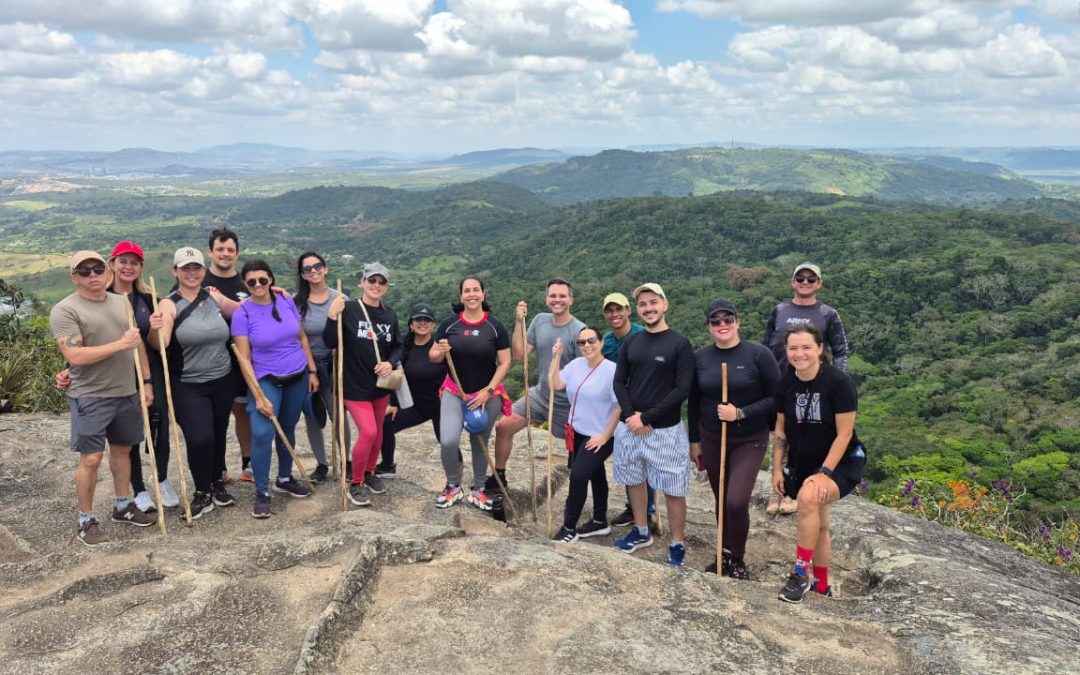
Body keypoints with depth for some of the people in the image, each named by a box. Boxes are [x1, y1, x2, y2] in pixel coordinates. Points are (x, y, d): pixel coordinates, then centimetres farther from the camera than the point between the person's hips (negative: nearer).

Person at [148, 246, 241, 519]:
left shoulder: (214, 297, 3)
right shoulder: (169, 305, -10)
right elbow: (160, 345, -22)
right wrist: (155, 330, -43)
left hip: (222, 381, 4)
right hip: (188, 387, -4)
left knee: (218, 435, 14)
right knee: (199, 439, -14)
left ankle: (216, 484, 36)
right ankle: (202, 493, 10)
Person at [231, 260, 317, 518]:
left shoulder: (286, 302, -2)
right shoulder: (242, 314, -12)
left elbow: (302, 337, 8)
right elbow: (244, 358, -13)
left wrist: (312, 371, 6)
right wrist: (258, 396, -18)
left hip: (298, 377, 4)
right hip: (266, 380, -4)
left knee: (287, 429, 16)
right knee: (262, 434, -17)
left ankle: (285, 479, 35)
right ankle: (262, 492, -2)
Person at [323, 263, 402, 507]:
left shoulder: (390, 315, 1)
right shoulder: (348, 309, -14)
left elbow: (397, 346, 9)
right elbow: (330, 343, -15)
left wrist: (391, 363, -10)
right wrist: (332, 316, -28)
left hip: (381, 383, 6)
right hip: (355, 384, -5)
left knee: (377, 431, 16)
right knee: (368, 432, -12)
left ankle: (370, 472, 40)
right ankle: (356, 483, 8)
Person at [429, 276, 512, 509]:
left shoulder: (495, 327, -7)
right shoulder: (449, 324, -5)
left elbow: (505, 363, -5)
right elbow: (433, 357, 4)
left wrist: (488, 391, -13)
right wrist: (440, 352, -19)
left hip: (487, 394, 0)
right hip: (454, 392, 0)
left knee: (480, 444, 10)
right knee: (448, 441, -15)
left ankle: (478, 489, 32)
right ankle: (453, 486, 11)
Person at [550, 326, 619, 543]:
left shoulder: (611, 370, -20)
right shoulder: (576, 364, 2)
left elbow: (620, 406, -19)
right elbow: (557, 385, -4)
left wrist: (605, 436, -18)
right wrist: (556, 358, -10)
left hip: (598, 436, -7)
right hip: (578, 432, 8)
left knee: (578, 475, -13)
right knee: (595, 475, 20)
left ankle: (569, 529, 0)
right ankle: (600, 522, 35)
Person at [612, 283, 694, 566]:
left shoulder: (679, 344, -8)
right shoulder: (631, 342, 6)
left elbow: (682, 390, -13)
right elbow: (619, 382, 6)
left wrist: (647, 417, -16)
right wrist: (630, 414, -11)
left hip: (665, 429, -5)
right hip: (629, 426, 5)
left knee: (673, 490, 1)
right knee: (635, 481, 17)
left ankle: (677, 545, 14)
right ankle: (641, 532, 35)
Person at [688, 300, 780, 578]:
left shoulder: (758, 354, -12)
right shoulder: (700, 357, -1)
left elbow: (776, 399, -10)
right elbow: (693, 402, 9)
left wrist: (741, 413, -20)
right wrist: (694, 441, 11)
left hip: (749, 441, -3)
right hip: (711, 440, 3)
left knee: (736, 502, -13)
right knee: (721, 502, 11)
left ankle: (737, 560, 10)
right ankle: (725, 555, 30)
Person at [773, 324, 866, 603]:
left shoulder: (838, 381, -18)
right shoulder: (785, 383, -3)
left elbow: (844, 434, -17)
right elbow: (780, 430, 6)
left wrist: (824, 473, -22)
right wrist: (777, 468, 2)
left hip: (841, 463, -6)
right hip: (802, 464, 6)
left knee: (808, 497, -32)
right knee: (817, 524, 15)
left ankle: (801, 575, -19)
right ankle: (822, 587, 33)